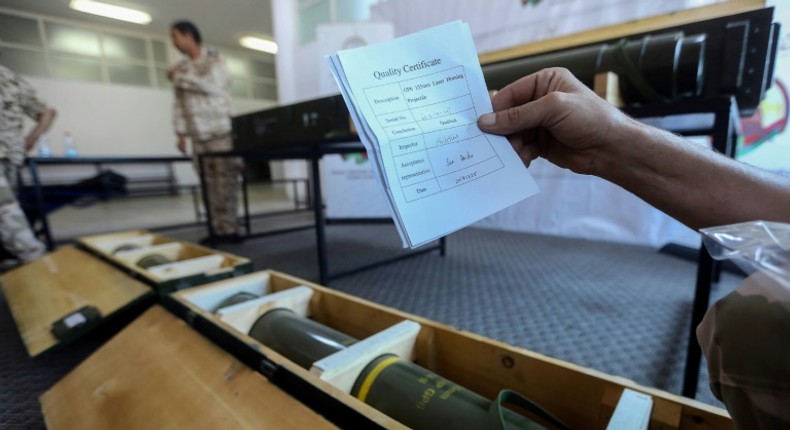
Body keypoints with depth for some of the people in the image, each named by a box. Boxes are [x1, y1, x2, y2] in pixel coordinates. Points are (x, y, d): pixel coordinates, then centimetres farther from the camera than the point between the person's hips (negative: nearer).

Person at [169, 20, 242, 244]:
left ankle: (229, 228, -2)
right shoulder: (181, 67, 19)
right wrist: (181, 133, 8)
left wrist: (179, 77, -4)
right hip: (198, 136, 5)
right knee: (209, 183, 1)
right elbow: (179, 103, 15)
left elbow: (212, 86, -13)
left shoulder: (214, 60, 5)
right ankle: (217, 229, 5)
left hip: (221, 132, -5)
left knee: (225, 181, -7)